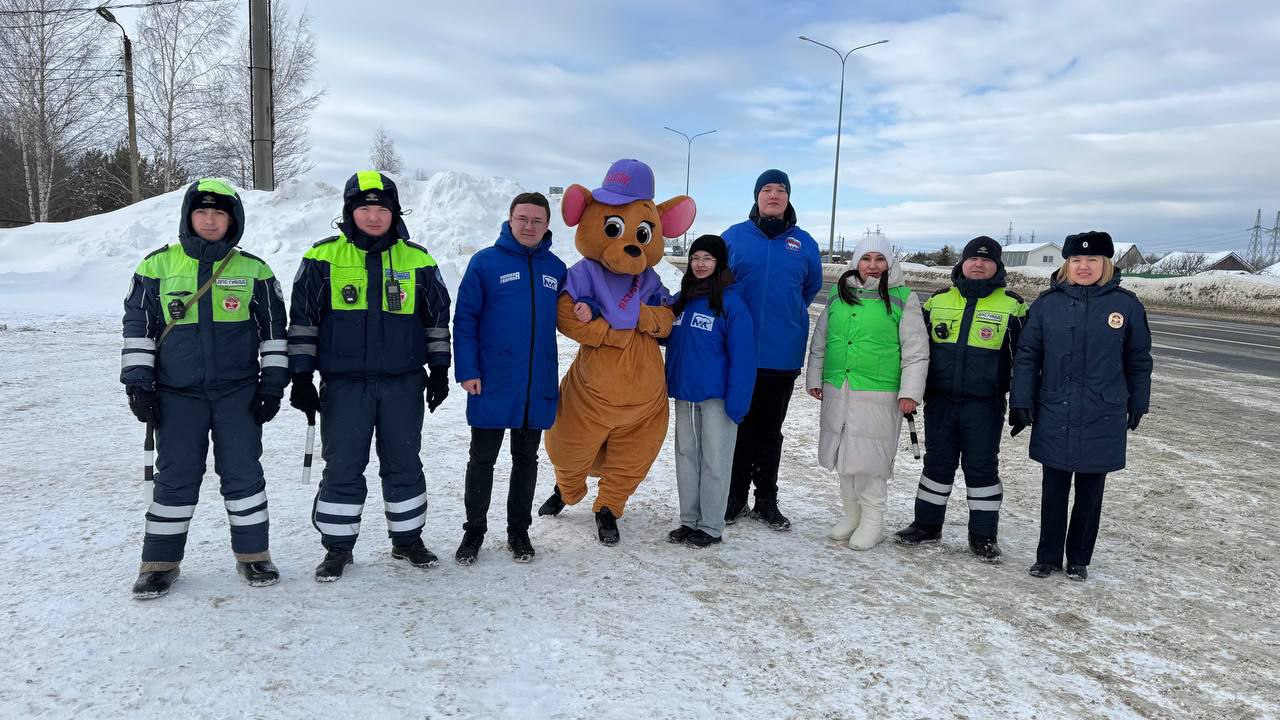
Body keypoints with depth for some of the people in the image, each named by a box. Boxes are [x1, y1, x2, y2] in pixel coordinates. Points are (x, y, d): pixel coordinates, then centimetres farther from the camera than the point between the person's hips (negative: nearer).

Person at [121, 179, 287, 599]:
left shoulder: (253, 271, 3)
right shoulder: (157, 267, 4)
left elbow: (272, 329, 7)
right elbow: (138, 327, 7)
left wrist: (273, 384, 2)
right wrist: (139, 384, 2)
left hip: (238, 391, 0)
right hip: (178, 394, 0)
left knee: (243, 472, 2)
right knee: (175, 477, 4)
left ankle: (252, 553, 16)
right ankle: (160, 561, 18)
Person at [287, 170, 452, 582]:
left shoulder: (418, 261, 6)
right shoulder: (323, 258, 1)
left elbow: (437, 318, 13)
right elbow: (302, 320, 4)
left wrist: (439, 369, 8)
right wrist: (301, 376, 0)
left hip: (403, 382, 1)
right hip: (344, 383, -1)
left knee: (404, 465, 9)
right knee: (342, 468, 2)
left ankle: (408, 539, 24)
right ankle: (337, 547, 17)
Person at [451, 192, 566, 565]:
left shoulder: (556, 268, 8)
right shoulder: (485, 262, -3)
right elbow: (465, 319, -4)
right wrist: (467, 371, -11)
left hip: (539, 386, 3)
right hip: (491, 383, -3)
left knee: (526, 458, 14)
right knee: (482, 459, 7)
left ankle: (519, 529, 28)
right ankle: (474, 529, 23)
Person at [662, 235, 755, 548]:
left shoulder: (731, 302, -10)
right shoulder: (680, 300, 8)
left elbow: (742, 355, -13)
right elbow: (665, 337, 20)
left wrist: (736, 402, -17)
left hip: (716, 397, -6)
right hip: (683, 394, 6)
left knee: (714, 461, 3)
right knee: (686, 456, 12)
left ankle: (711, 526, 13)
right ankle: (689, 520, 24)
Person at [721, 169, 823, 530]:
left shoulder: (804, 243, 5)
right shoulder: (733, 237, 1)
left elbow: (812, 288, 18)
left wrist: (789, 317, 13)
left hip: (783, 355, 1)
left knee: (771, 430, 12)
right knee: (739, 426, 7)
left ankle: (766, 499, 23)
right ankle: (736, 496, 20)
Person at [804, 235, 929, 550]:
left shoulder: (903, 298, -1)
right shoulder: (839, 294, 11)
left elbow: (916, 351, -3)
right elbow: (820, 341, 18)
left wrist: (909, 392, -9)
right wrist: (814, 378, 15)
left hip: (878, 394, -4)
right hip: (837, 392, 5)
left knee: (869, 458, -4)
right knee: (844, 453, 11)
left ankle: (871, 521, 12)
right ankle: (852, 515, 26)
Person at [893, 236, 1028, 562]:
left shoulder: (1012, 306, 0)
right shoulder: (938, 301, 8)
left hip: (984, 405, -3)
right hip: (940, 400, 3)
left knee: (982, 467, 4)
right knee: (937, 462, 12)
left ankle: (983, 535, 16)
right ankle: (927, 524, 24)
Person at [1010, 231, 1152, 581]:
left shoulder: (1127, 305, -1)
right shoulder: (1047, 303, -1)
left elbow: (1138, 361, 8)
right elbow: (1026, 356, 2)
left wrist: (1138, 404, 13)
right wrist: (1021, 402, -1)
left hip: (1102, 419, 0)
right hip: (1054, 416, 0)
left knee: (1090, 492, 10)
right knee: (1054, 490, 9)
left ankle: (1079, 559, 25)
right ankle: (1048, 557, 22)